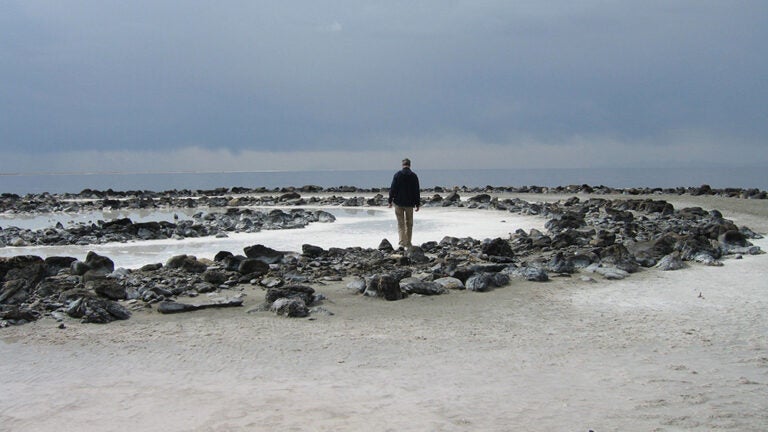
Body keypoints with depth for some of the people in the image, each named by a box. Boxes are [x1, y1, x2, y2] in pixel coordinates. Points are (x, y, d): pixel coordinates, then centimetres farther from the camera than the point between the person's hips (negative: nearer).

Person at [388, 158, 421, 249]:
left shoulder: (397, 175, -5)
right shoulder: (414, 176, -1)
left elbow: (392, 189, -5)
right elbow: (417, 191, 1)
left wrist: (390, 201, 2)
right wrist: (417, 204, 6)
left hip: (398, 203, -1)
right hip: (409, 203, 1)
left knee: (400, 224, 2)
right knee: (409, 224, 12)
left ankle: (402, 243, -11)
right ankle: (408, 244, 17)